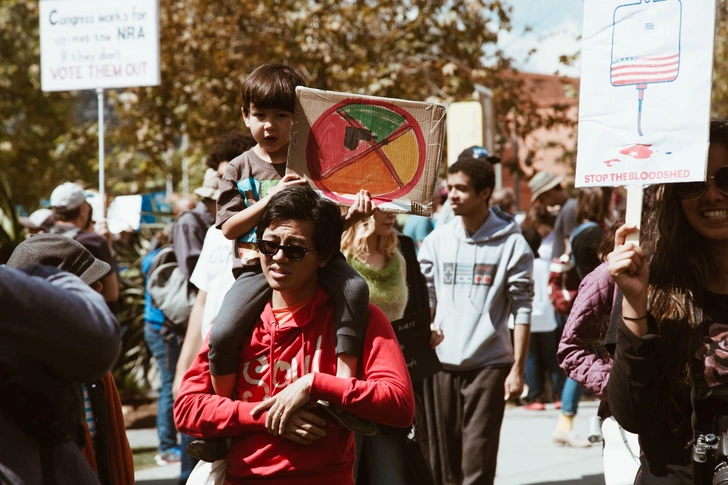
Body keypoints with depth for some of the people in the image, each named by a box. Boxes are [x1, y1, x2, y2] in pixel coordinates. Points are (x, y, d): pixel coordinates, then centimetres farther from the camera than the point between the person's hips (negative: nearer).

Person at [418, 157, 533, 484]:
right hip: (442, 362, 4)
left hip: (489, 363, -4)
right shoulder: (437, 240, 7)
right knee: (445, 458, 9)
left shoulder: (510, 243, -3)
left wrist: (518, 368, -7)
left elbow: (521, 309, -3)